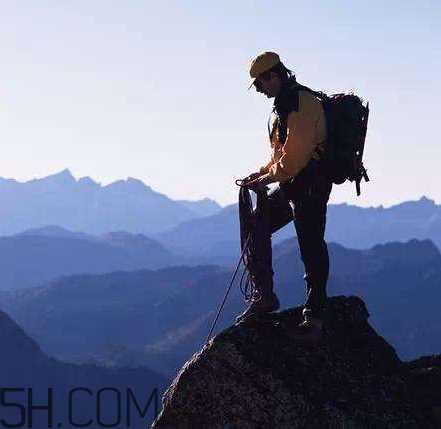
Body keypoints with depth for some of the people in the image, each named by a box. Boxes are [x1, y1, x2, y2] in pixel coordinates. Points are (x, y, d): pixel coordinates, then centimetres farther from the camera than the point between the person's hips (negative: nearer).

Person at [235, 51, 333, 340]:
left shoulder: (303, 104, -15)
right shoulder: (284, 105, 18)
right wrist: (261, 174, 8)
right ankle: (266, 297, 15)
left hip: (310, 186, -10)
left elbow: (295, 154, -21)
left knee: (312, 248, -6)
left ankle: (315, 317, -2)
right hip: (291, 186, 10)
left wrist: (267, 179, -13)